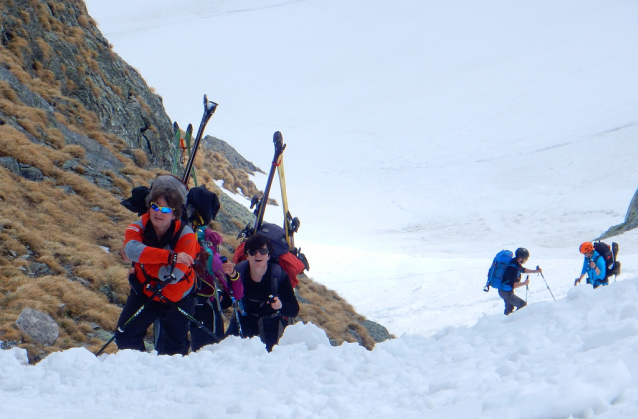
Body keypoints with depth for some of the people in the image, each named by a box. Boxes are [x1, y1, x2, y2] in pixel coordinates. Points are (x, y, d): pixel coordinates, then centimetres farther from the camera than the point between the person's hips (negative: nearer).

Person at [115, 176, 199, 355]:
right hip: (145, 292, 2)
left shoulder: (185, 235, -24)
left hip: (177, 299, -1)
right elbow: (131, 249, -44)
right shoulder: (138, 228, -19)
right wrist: (170, 257, -53)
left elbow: (174, 275, -32)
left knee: (175, 348, 14)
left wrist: (145, 260, -29)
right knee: (126, 337, -3)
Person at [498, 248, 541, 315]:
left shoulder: (516, 263, -3)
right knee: (523, 305, -4)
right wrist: (524, 283, -27)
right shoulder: (513, 268, -33)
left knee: (509, 309, 25)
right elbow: (512, 285, -32)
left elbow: (522, 270, 19)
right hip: (506, 292, -10)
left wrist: (534, 271, 8)